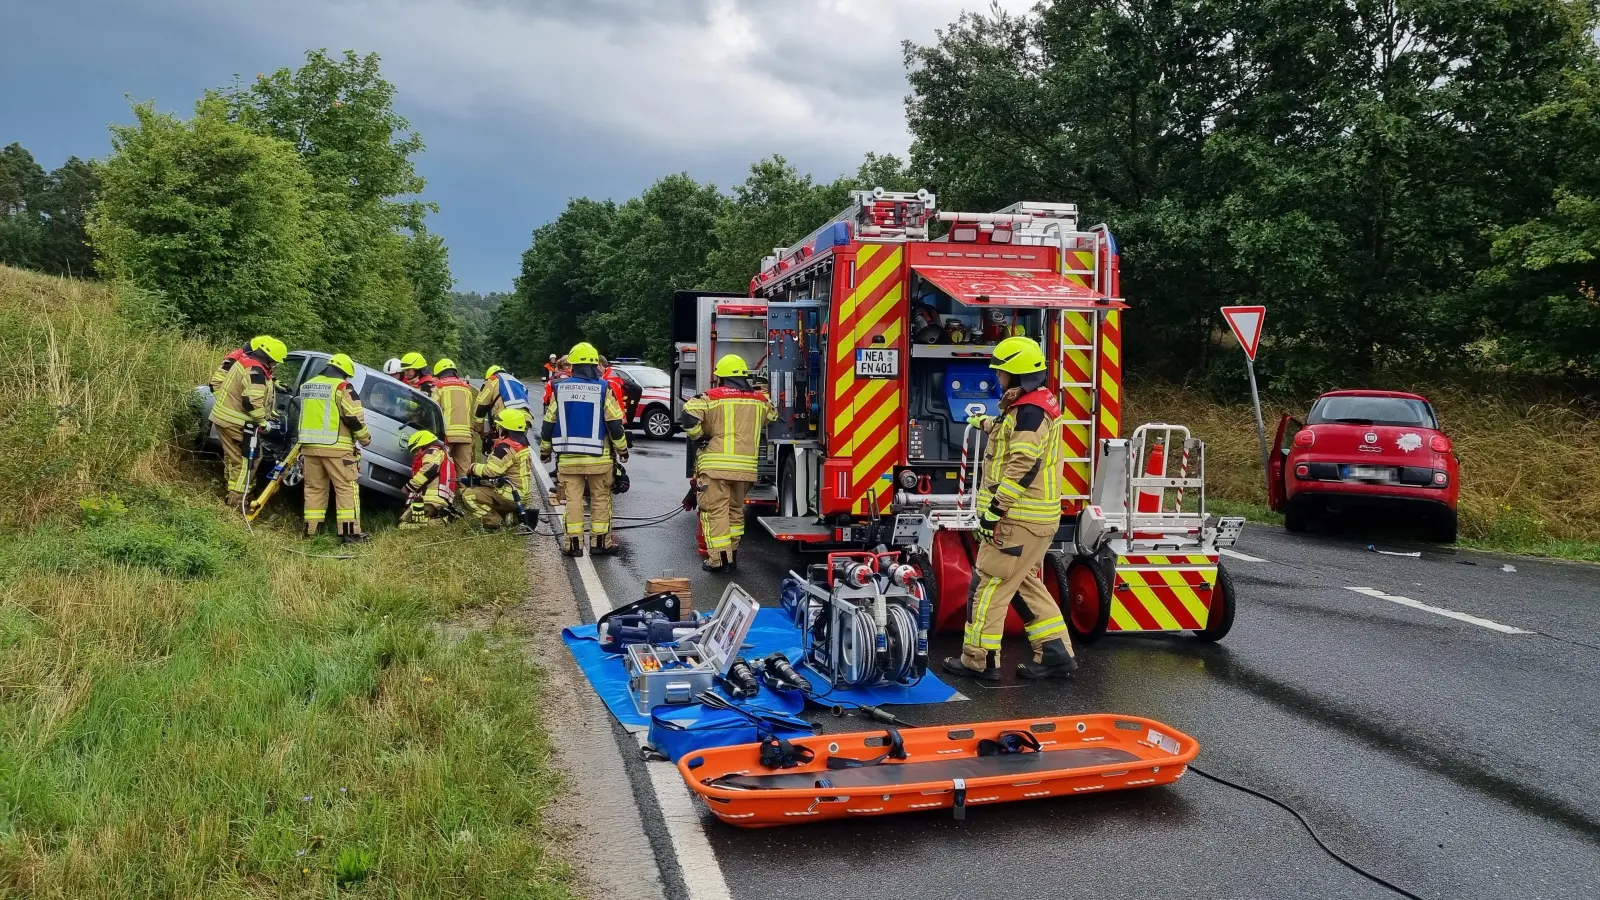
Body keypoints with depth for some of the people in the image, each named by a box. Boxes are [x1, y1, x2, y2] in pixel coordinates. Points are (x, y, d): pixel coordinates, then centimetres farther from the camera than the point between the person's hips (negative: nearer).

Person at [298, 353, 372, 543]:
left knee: (314, 488, 14)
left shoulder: (307, 386, 16)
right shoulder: (342, 387, -9)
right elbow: (354, 418, -12)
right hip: (335, 447, -7)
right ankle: (350, 532, -8)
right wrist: (365, 438, 2)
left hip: (309, 445, 7)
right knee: (346, 488, -4)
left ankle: (311, 529, 15)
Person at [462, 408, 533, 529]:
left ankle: (495, 522, -13)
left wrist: (474, 467, -3)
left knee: (468, 495, -12)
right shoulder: (522, 444, 12)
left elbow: (491, 470, -19)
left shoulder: (507, 447, -18)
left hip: (510, 496, -10)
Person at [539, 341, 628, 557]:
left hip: (568, 458, 2)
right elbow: (615, 424, -6)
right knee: (600, 499, 8)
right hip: (598, 458, -2)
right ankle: (602, 542, 11)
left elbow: (549, 423, 7)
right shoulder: (603, 389, -7)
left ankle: (574, 543, 7)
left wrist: (544, 450, 19)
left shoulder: (560, 388, 2)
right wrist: (622, 449, 6)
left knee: (573, 500, 7)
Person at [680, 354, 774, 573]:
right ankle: (732, 554, 24)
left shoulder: (712, 397, -4)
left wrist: (698, 436, 0)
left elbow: (689, 415, -15)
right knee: (735, 509, 19)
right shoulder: (759, 400, 11)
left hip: (715, 464, -5)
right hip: (745, 466, 5)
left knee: (715, 510, 0)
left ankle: (719, 558, -2)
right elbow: (771, 417, 28)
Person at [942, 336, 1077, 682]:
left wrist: (994, 508, -24)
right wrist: (985, 423, 55)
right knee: (1025, 583, 17)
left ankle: (979, 661, 4)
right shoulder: (1040, 404, 14)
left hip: (1019, 519, -10)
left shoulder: (1029, 411, -18)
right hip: (1036, 516, 10)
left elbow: (1022, 466, -26)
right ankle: (1056, 653, 18)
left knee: (989, 585, -3)